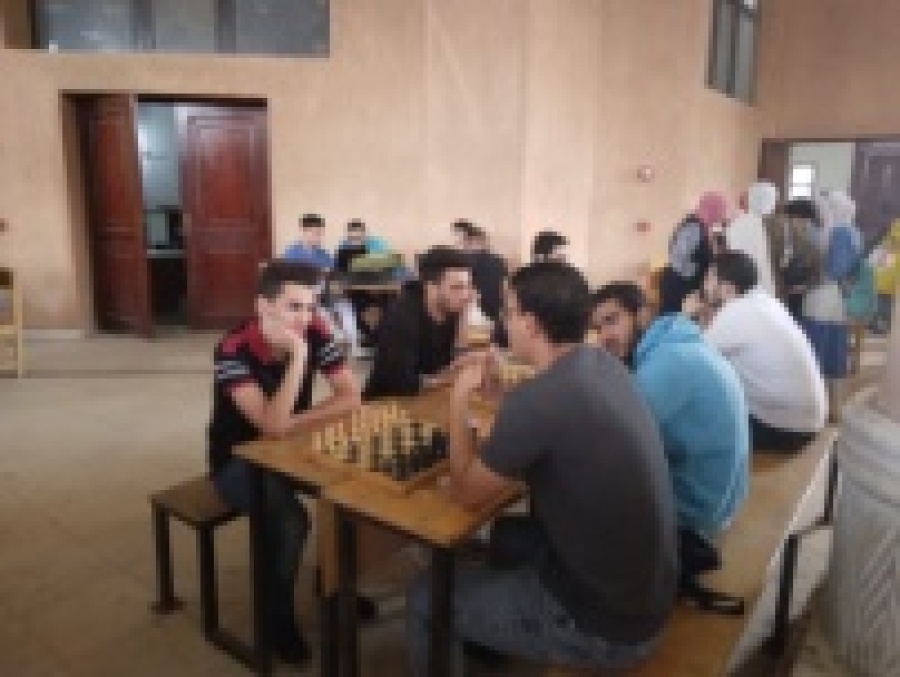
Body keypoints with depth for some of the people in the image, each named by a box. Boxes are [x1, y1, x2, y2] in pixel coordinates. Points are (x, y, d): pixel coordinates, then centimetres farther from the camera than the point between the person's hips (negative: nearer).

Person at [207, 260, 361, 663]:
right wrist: (299, 355, -40)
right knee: (291, 520, -29)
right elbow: (272, 426, -36)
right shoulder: (234, 350, -27)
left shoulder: (315, 334, -13)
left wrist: (296, 422, -22)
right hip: (239, 461, -5)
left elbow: (351, 397, -11)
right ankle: (278, 616, 0)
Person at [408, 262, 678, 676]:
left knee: (426, 598, 5)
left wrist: (460, 397, -3)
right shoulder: (605, 367, -3)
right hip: (646, 590, 8)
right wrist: (500, 394, 2)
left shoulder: (537, 399, -27)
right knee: (510, 534, 29)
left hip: (604, 623, -8)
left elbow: (467, 494, -12)